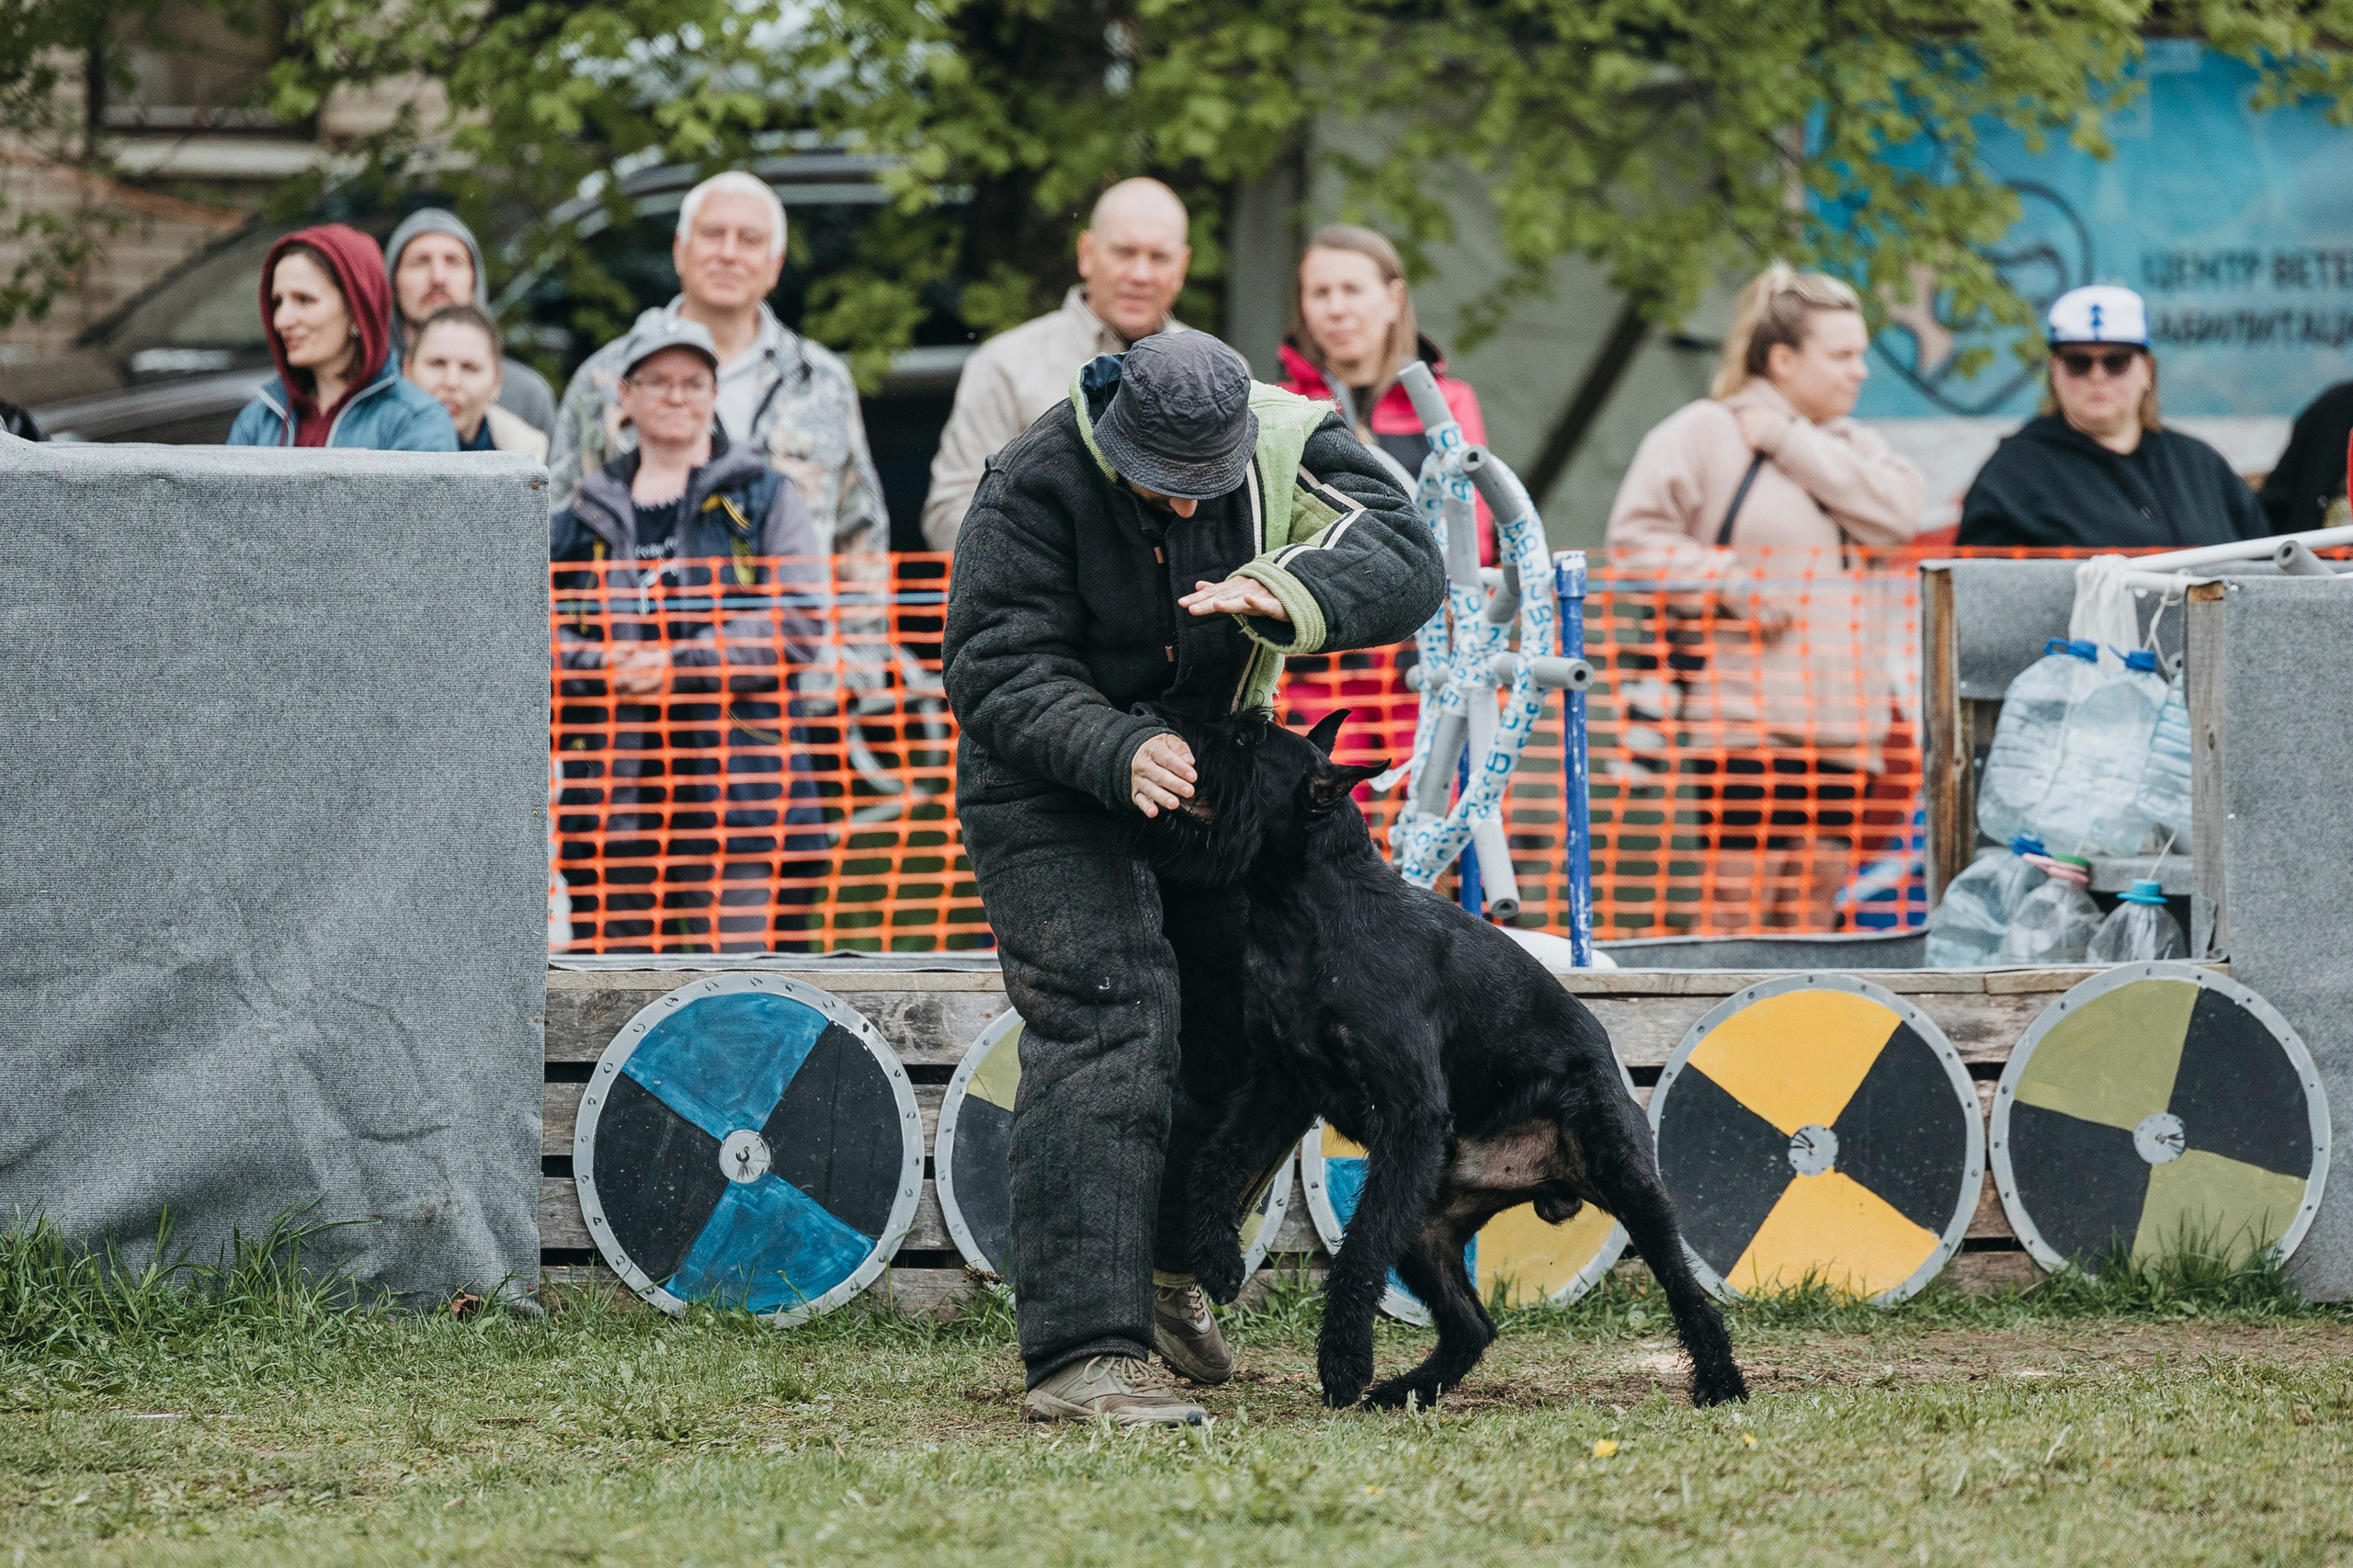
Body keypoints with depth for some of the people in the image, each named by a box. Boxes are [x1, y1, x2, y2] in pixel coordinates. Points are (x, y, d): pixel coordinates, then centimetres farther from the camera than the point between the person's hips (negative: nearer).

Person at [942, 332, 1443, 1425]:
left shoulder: (1287, 446, -16)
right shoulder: (1038, 484, -25)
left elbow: (1404, 557, -28)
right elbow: (994, 674, -25)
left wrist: (1281, 594, -48)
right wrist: (1119, 752, -42)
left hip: (1210, 758, 6)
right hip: (1050, 786, -5)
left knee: (1249, 1021, 11)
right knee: (1105, 1022, -20)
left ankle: (1166, 1264, 39)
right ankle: (1079, 1355, -26)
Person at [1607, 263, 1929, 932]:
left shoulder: (1851, 446, 19)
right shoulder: (1703, 432, 0)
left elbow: (1899, 513, -1)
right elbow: (1636, 538, -7)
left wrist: (1793, 444, -4)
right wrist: (1731, 582, -16)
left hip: (1840, 726, 6)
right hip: (1746, 722, -6)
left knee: (1812, 917, 7)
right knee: (1737, 910, -10)